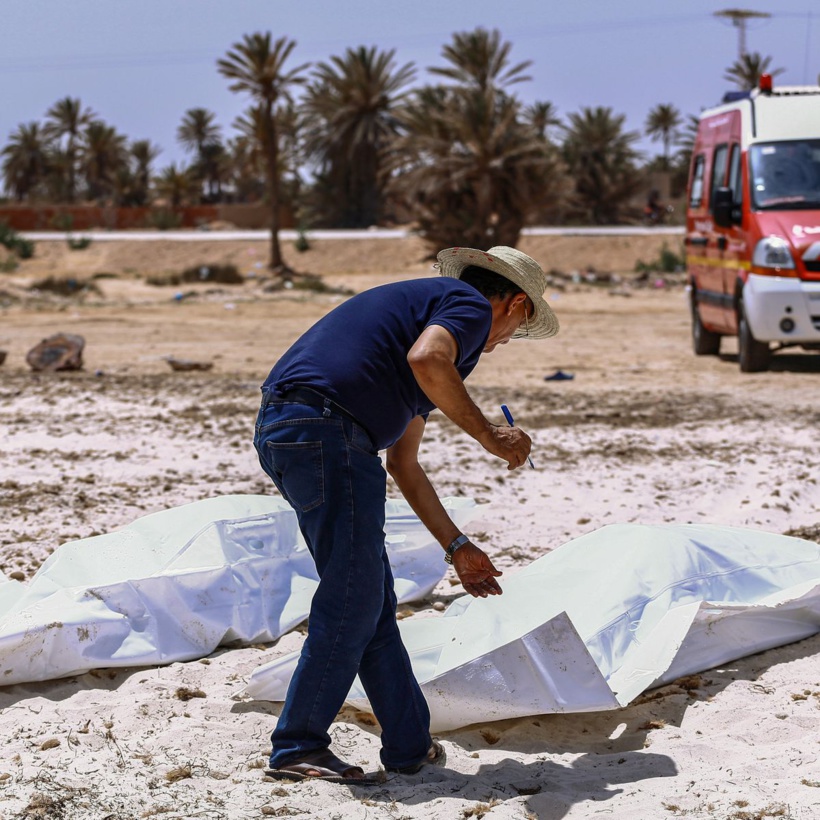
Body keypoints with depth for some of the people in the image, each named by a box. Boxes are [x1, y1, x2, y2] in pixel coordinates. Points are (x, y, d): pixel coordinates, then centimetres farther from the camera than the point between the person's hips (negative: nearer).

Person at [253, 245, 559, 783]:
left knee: (373, 601, 15)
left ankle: (410, 744, 21)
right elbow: (426, 360, -22)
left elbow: (403, 463, 35)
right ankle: (297, 748, 5)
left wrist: (458, 547, 39)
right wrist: (490, 436, -10)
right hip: (327, 430, -10)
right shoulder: (472, 306, 5)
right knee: (353, 600, -2)